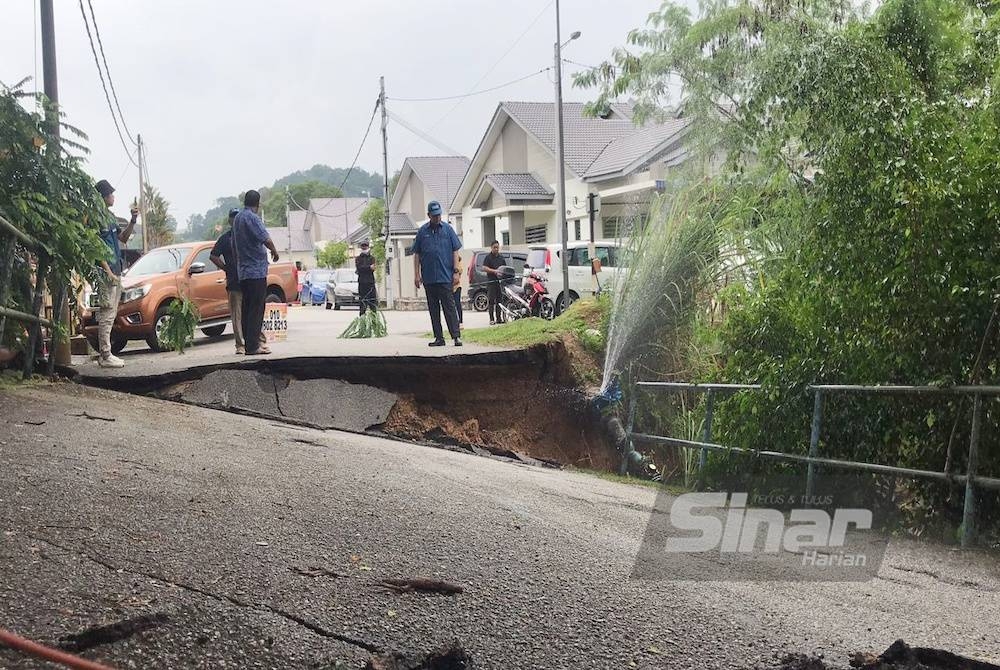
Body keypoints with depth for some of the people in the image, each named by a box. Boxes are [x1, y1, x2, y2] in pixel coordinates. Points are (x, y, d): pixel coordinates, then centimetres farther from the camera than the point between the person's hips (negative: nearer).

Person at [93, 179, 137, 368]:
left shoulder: (110, 216, 17)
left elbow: (123, 238, 24)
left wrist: (133, 220, 10)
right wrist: (108, 272, -20)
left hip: (115, 272, 10)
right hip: (106, 273, -10)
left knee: (110, 315, 12)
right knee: (106, 315, -8)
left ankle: (106, 354, 16)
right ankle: (106, 356, -6)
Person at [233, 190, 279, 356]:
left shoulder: (237, 218, 14)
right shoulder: (252, 218, -14)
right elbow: (266, 239, -23)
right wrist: (274, 252, -4)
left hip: (243, 272, 9)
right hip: (256, 270, -9)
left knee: (247, 308, 12)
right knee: (256, 309, -7)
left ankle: (250, 343, 16)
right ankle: (253, 346, -9)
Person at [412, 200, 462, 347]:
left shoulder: (448, 229, 4)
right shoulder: (422, 231, 7)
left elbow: (455, 251, 4)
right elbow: (416, 254, 9)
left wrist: (456, 271, -4)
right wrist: (417, 274, 4)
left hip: (445, 277, -2)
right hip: (428, 278, 3)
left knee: (449, 307, -7)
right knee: (433, 309, 7)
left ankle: (456, 336, -8)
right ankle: (439, 338, 13)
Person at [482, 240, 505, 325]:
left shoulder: (501, 258, 17)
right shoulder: (488, 257, 1)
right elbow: (484, 268, -9)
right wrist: (494, 271, -19)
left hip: (500, 281, 5)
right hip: (491, 281, -5)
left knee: (499, 300, 6)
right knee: (491, 301, -6)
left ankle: (498, 318, 12)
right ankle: (492, 319, -7)